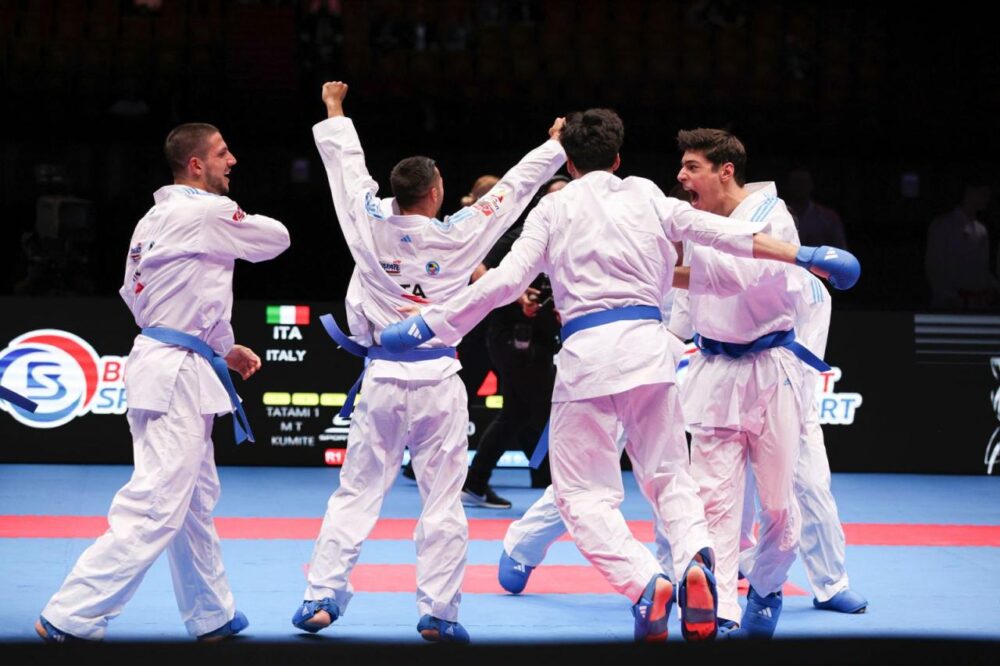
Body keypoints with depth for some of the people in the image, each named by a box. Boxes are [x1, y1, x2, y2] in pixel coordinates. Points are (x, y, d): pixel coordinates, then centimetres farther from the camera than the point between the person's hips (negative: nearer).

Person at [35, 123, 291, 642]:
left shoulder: (156, 219, 15)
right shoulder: (206, 214, -14)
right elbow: (276, 239, -1)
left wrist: (223, 348, 23)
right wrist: (234, 223, 19)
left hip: (169, 368, 10)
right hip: (177, 374, -10)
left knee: (196, 502, 18)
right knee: (156, 507, -11)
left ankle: (213, 618, 27)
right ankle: (69, 617, -11)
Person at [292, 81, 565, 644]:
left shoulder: (371, 226, -5)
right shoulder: (457, 237, -8)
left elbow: (348, 167, 11)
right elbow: (512, 190, 4)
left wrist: (335, 111, 27)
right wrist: (556, 145, 18)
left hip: (383, 380, 2)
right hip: (437, 381, -2)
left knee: (357, 493, 8)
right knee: (442, 502, 4)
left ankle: (322, 597, 4)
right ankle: (438, 612, 3)